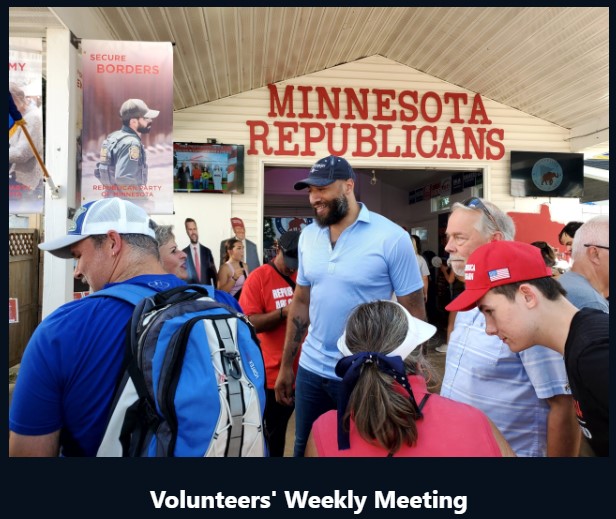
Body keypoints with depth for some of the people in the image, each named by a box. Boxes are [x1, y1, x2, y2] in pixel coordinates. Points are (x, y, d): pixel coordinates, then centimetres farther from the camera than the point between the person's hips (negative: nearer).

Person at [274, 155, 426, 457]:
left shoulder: (392, 238, -13)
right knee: (305, 449, 19)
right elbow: (301, 303, 9)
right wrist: (286, 366, 10)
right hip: (311, 370, 5)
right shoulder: (308, 236, 3)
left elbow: (413, 314, -9)